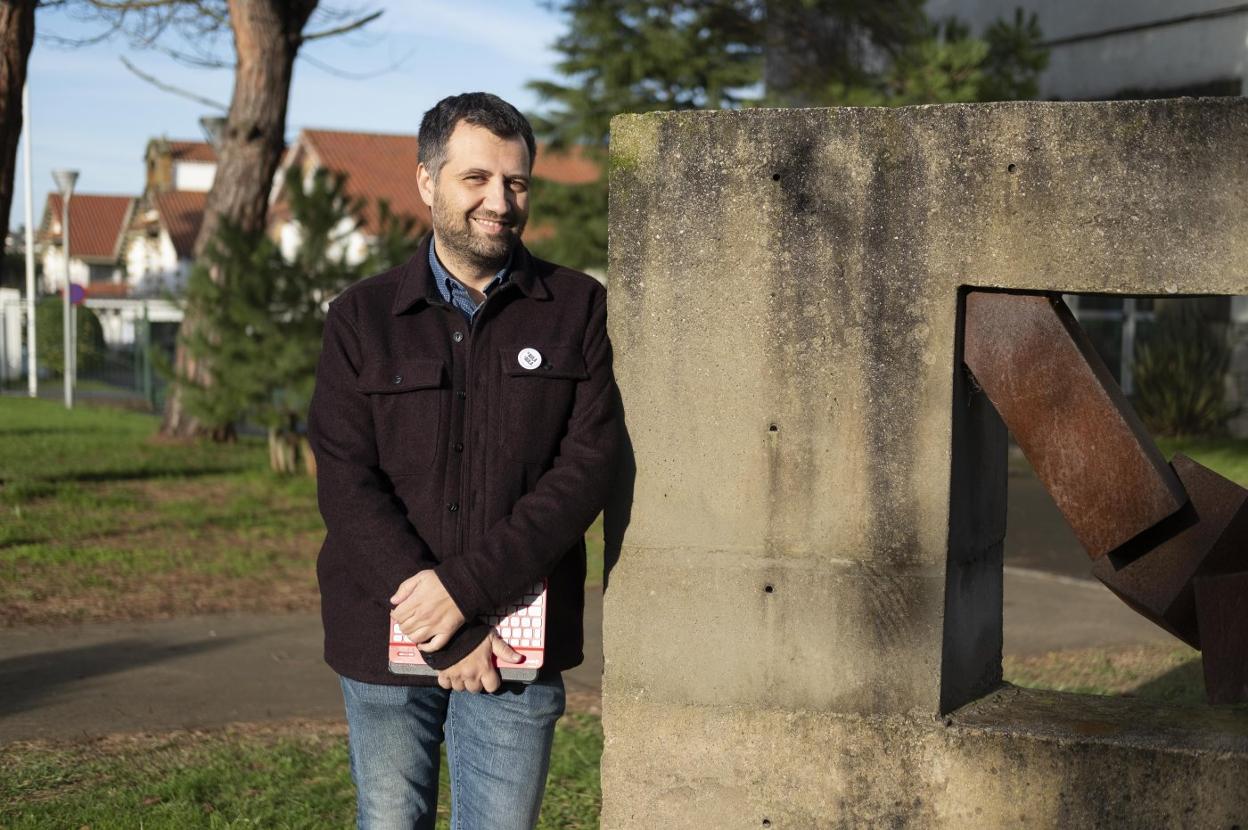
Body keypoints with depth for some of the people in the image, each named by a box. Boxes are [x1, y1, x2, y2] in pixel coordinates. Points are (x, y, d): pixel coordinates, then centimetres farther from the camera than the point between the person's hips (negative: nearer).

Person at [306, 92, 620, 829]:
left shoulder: (577, 311, 2)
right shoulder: (362, 318, 2)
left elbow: (586, 470, -8)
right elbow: (347, 486, -6)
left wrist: (465, 586, -18)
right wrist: (446, 635, -15)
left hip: (516, 648, 0)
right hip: (385, 640, 1)